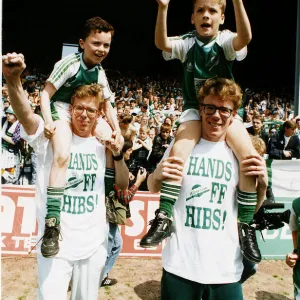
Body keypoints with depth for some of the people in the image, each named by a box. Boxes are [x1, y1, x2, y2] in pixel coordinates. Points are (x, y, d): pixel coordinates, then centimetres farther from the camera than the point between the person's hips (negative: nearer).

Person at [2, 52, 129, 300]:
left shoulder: (101, 145, 3)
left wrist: (117, 154, -12)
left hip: (94, 243, 4)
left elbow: (123, 183, 5)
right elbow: (25, 115, -28)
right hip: (55, 242, -3)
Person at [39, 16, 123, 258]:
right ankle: (51, 221, -31)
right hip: (60, 109, -7)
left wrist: (117, 132, 3)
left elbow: (107, 104, 14)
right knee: (63, 155, -32)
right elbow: (46, 94, -14)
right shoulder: (70, 62, -13)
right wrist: (48, 122, -28)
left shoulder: (100, 72, 7)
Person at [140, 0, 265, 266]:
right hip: (195, 110, 0)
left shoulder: (226, 41, -2)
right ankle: (164, 219, -21)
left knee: (251, 159, -22)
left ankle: (246, 226, -5)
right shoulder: (187, 43, 1)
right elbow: (162, 43, -20)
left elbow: (245, 38, -25)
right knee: (179, 150, -31)